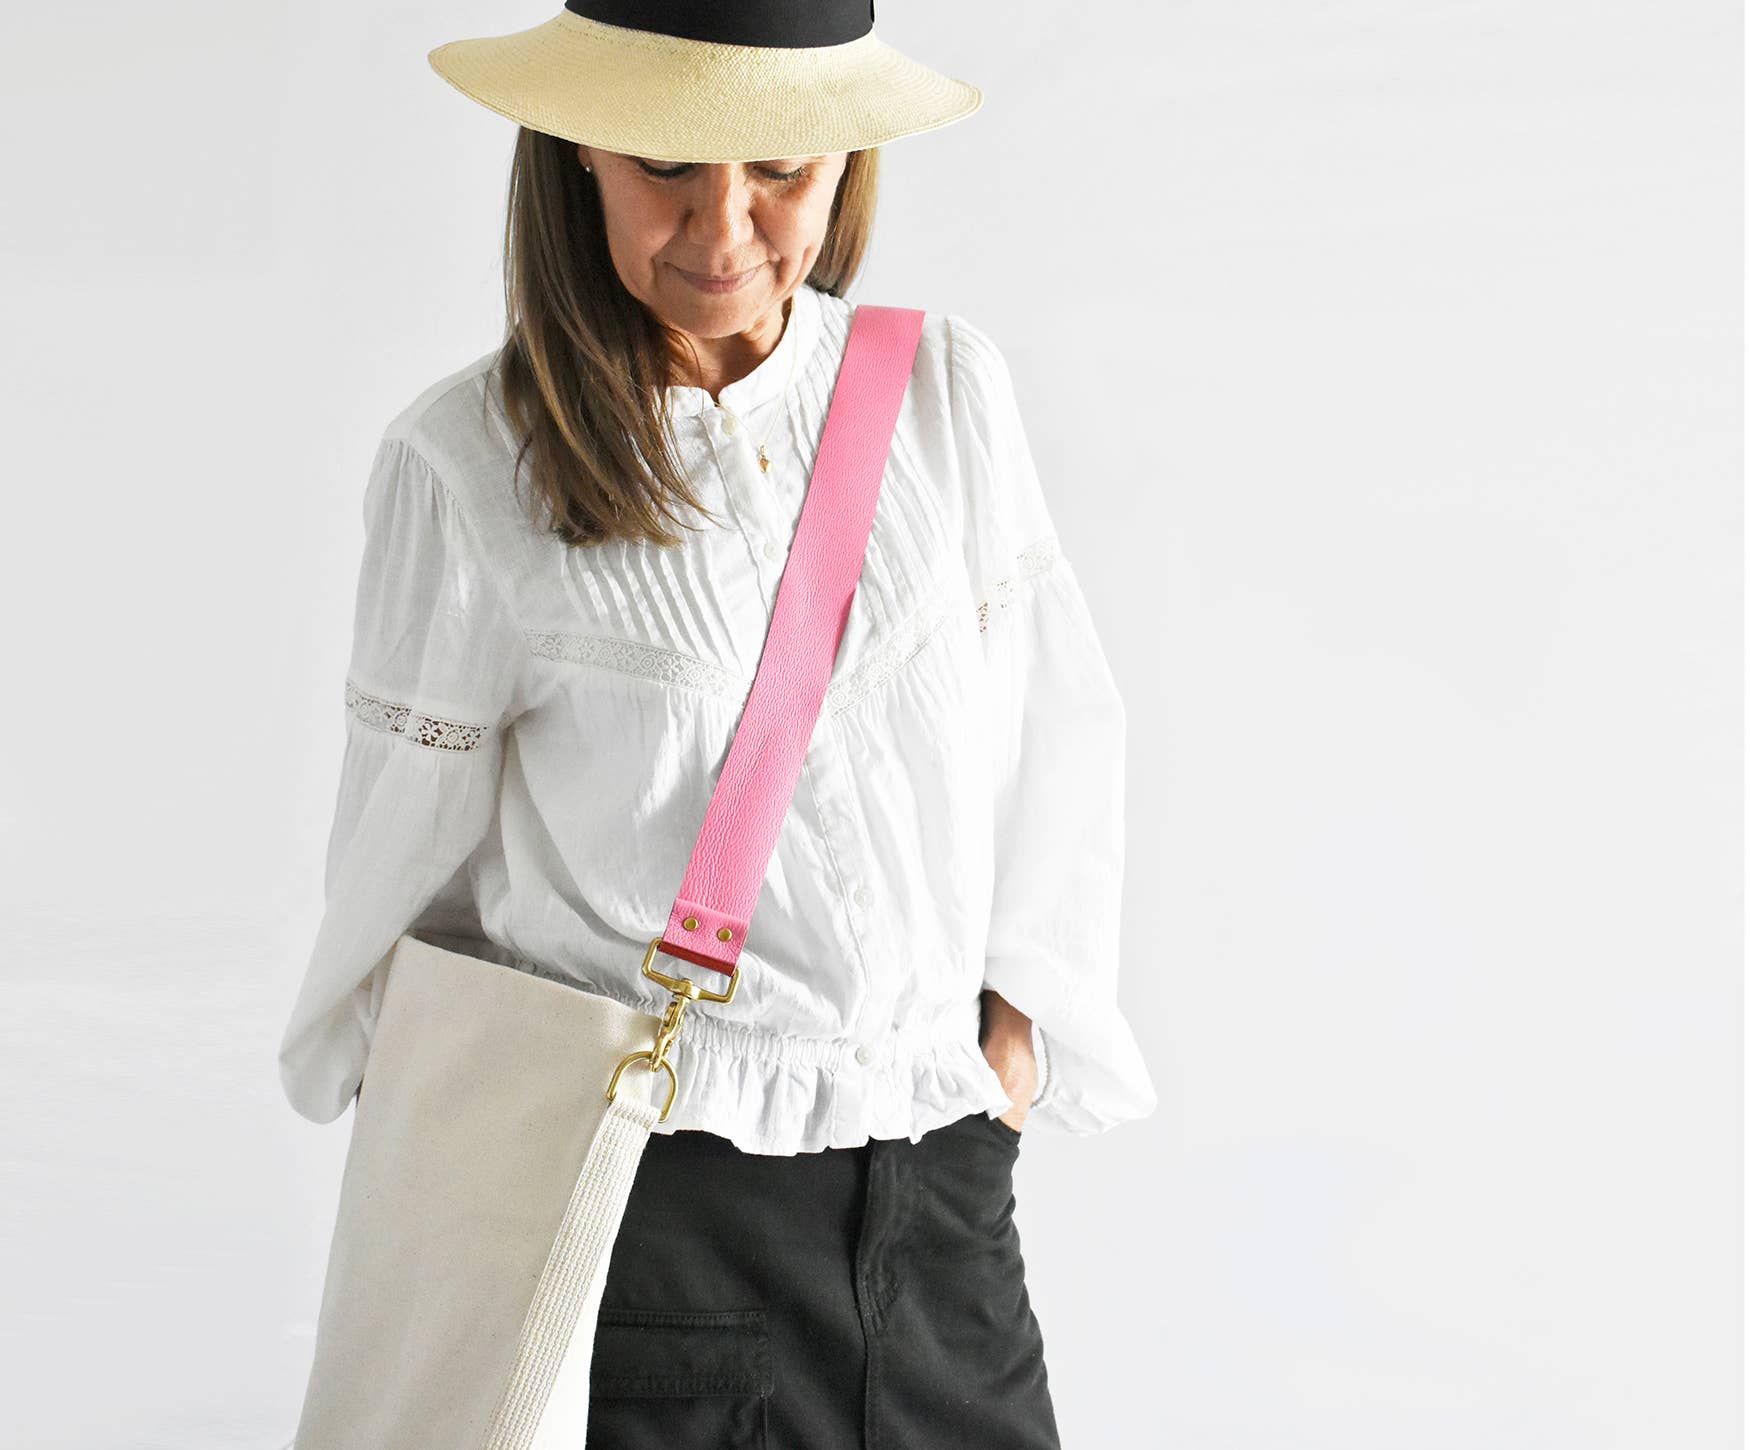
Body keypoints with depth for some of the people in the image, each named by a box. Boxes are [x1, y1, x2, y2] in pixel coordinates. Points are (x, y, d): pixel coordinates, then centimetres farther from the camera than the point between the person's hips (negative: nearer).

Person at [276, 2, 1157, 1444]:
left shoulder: (946, 388, 1)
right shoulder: (467, 462, -8)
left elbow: (1058, 724, 10)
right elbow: (407, 827, 3)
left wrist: (1022, 1010, 5)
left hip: (937, 1173, 3)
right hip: (643, 1204, -3)